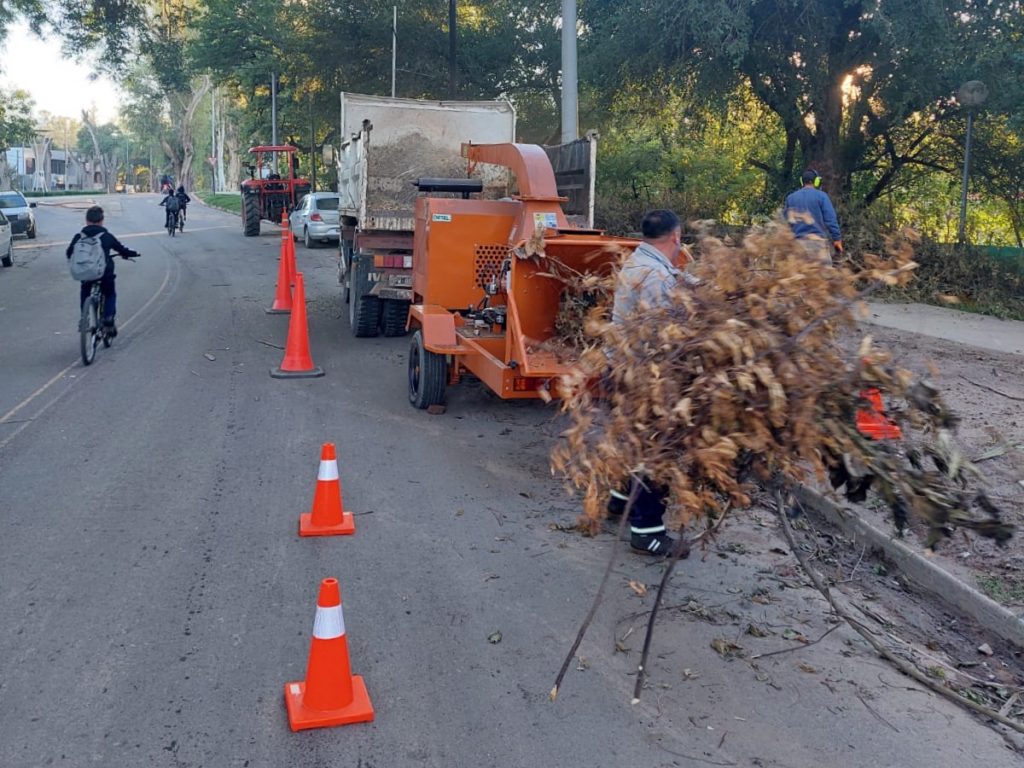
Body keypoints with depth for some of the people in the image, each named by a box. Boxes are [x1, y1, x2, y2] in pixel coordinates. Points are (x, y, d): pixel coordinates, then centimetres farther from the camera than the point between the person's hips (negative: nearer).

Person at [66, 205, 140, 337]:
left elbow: (69, 253, 10)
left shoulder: (79, 237, 3)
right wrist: (133, 253, 25)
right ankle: (109, 320, 4)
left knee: (85, 294, 24)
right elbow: (122, 250, 6)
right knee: (110, 294, 20)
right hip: (104, 272, -1)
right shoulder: (107, 236, -1)